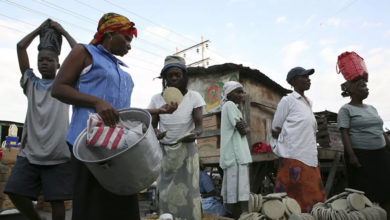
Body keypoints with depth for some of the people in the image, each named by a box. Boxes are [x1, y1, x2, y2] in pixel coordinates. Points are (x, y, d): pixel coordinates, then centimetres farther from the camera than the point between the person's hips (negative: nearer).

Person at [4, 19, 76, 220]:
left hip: (58, 155, -3)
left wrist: (63, 32, 14)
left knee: (56, 199, 0)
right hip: (29, 152, 3)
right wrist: (40, 29, 20)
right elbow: (21, 47, 14)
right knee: (15, 192, 0)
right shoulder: (31, 83, 17)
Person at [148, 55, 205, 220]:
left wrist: (195, 134, -32)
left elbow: (199, 125, -9)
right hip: (164, 152, 2)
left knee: (188, 193, -2)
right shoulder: (157, 99, -2)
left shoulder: (194, 97, -6)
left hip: (186, 151, -1)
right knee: (166, 194, 5)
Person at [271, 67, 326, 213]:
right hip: (294, 158, -7)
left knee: (313, 197, 7)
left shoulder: (308, 102, 18)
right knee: (294, 198, -4)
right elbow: (275, 130, -3)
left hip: (310, 158, 7)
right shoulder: (287, 101, -3)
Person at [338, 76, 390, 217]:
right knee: (365, 193, 0)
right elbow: (344, 133, -12)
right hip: (360, 156, -6)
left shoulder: (372, 108, 16)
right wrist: (351, 155, -19)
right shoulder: (346, 110, -5)